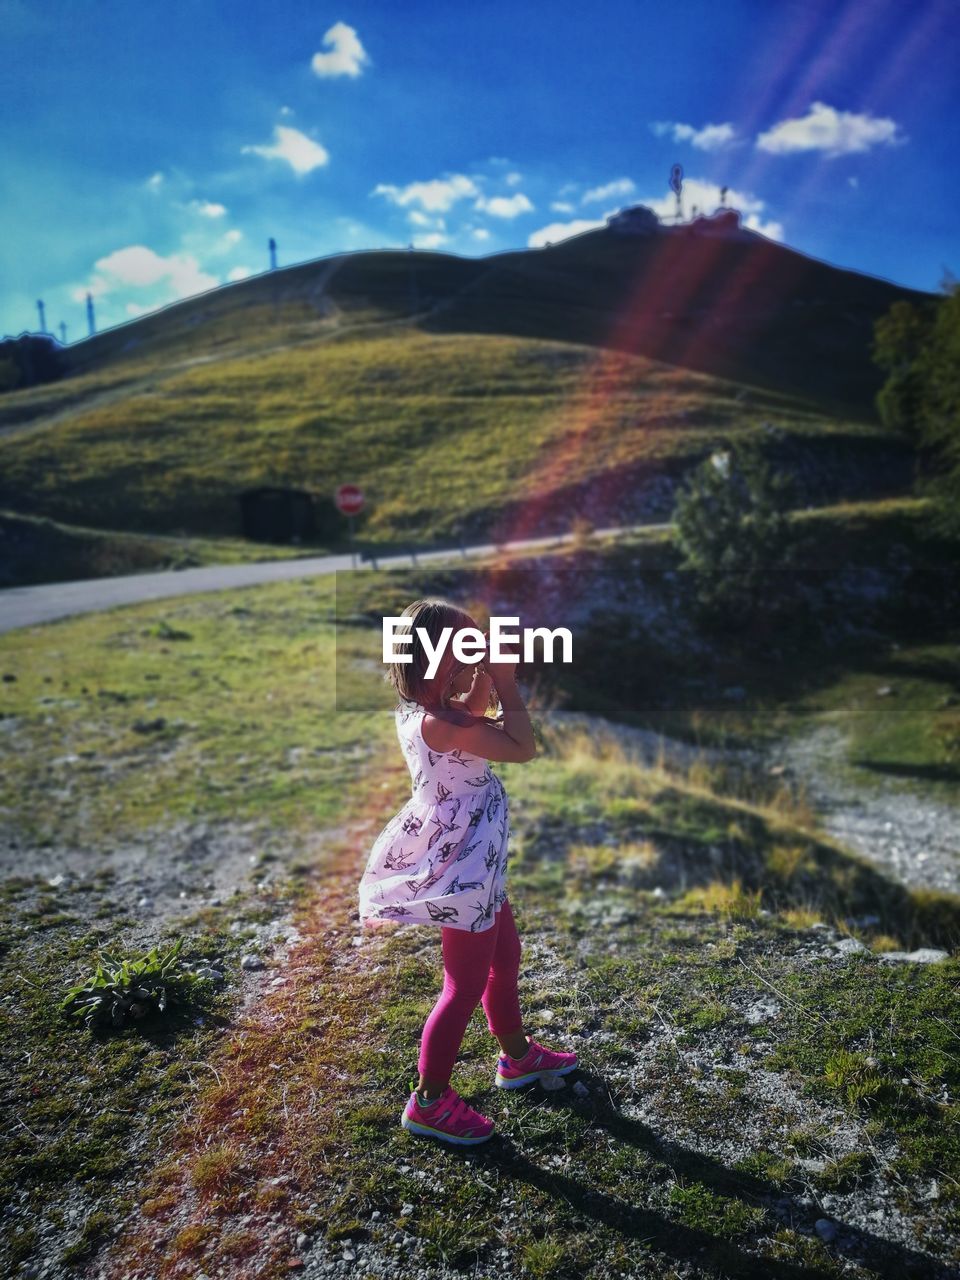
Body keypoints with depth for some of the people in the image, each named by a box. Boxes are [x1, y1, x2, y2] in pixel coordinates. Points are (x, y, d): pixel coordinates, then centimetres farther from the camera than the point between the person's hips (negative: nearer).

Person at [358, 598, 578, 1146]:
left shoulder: (428, 709, -1)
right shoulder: (436, 724, -29)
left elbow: (473, 717, 21)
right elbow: (523, 747, -26)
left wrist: (485, 676, 5)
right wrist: (507, 682, -18)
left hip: (475, 862, 10)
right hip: (463, 869, -10)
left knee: (506, 957, 26)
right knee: (467, 986, 6)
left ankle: (518, 1056, 47)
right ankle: (429, 1102, 24)